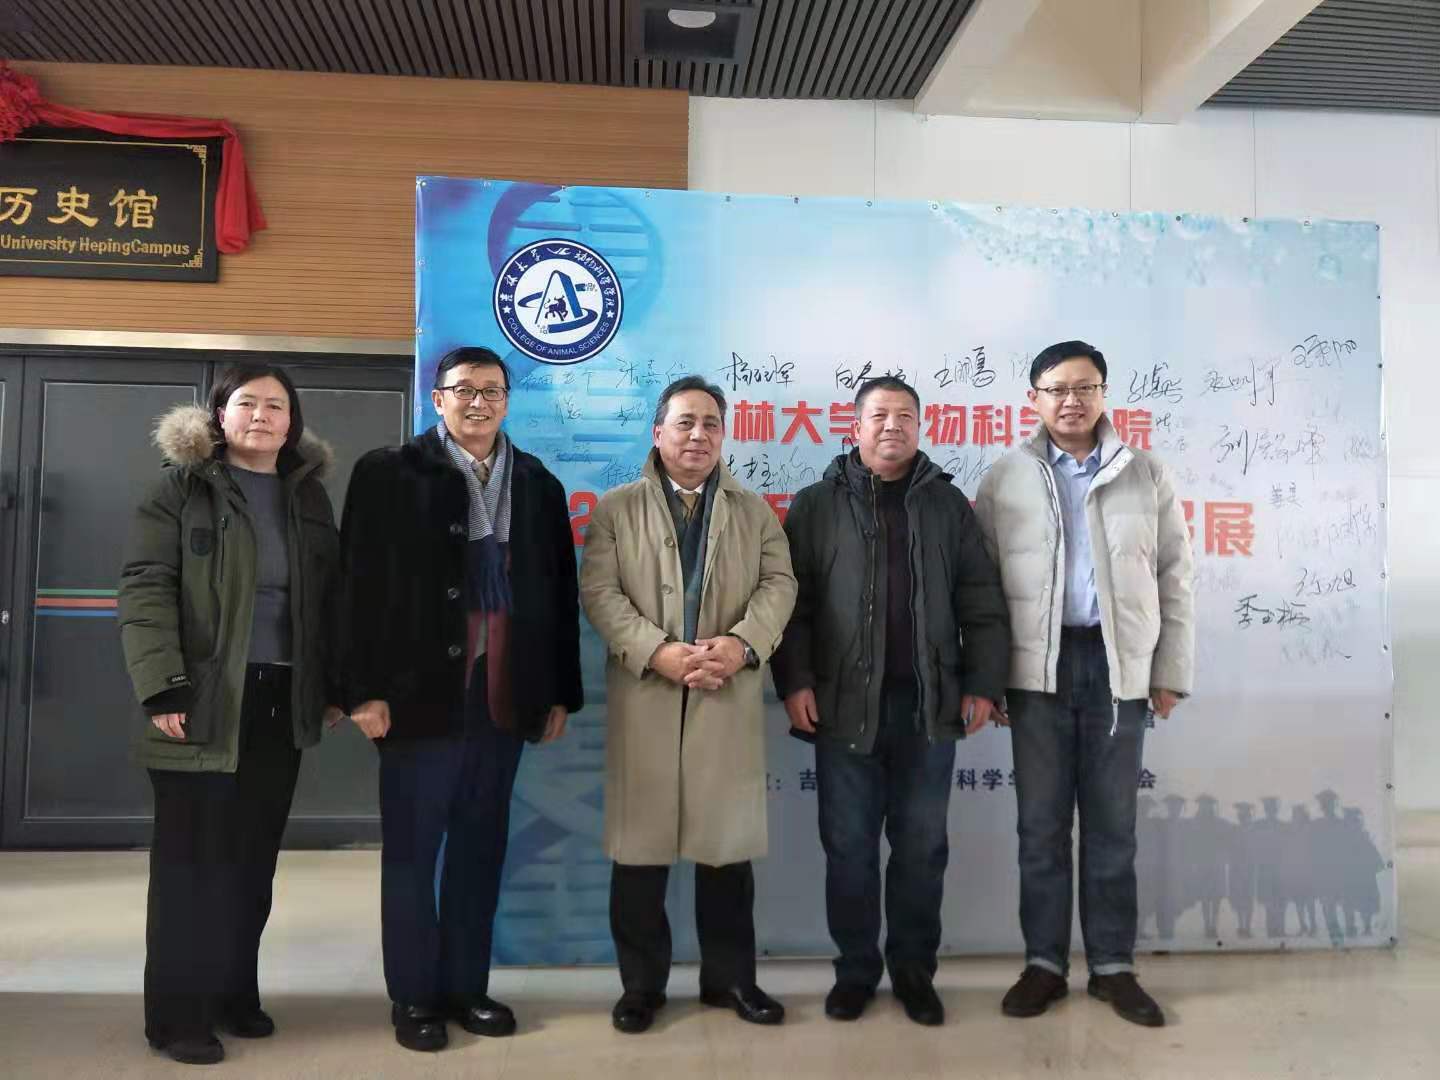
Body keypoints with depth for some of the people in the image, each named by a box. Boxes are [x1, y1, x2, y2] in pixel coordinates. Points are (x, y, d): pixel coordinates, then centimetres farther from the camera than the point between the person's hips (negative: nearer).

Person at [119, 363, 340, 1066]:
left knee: (253, 861, 12)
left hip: (281, 704, 4)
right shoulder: (183, 486, -2)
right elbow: (145, 588, -9)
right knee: (190, 862, 5)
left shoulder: (308, 495, 11)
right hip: (203, 702, -4)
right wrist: (162, 688, -18)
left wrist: (333, 685, 7)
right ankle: (178, 1013, 16)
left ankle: (236, 993, 26)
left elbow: (328, 597, 12)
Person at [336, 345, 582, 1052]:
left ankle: (465, 986, 27)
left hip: (504, 697, 4)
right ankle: (413, 997, 22)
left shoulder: (538, 485, 10)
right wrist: (364, 690, -11)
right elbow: (361, 587, -5)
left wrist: (561, 693, 9)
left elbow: (560, 594, 11)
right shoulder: (388, 474, -1)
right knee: (412, 849, 7)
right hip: (421, 693, -3)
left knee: (480, 848, 13)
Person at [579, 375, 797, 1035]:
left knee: (728, 842, 9)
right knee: (640, 843, 5)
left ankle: (730, 977, 24)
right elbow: (599, 592, -4)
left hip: (729, 698, 2)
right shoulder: (616, 509, 6)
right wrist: (657, 651, -16)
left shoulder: (755, 511, 13)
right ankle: (641, 982, 20)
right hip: (645, 697, -1)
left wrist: (744, 642, -15)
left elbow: (778, 584, 3)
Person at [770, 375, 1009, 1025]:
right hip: (846, 704, -1)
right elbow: (789, 601, 0)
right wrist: (794, 680, -9)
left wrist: (983, 683, -1)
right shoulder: (816, 506, 4)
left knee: (922, 846, 10)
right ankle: (855, 970, 24)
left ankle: (914, 970, 26)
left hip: (929, 705, 1)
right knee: (848, 846, 8)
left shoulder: (948, 504, 9)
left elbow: (982, 603, 7)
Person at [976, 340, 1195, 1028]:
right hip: (1038, 667, -1)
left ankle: (1113, 965, 23)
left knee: (1112, 823, 10)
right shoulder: (1005, 479, 3)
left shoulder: (1146, 475, 6)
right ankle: (1044, 962, 21)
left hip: (1118, 665, 1)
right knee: (1042, 822, 8)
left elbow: (1176, 579, 7)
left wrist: (1171, 673, 3)